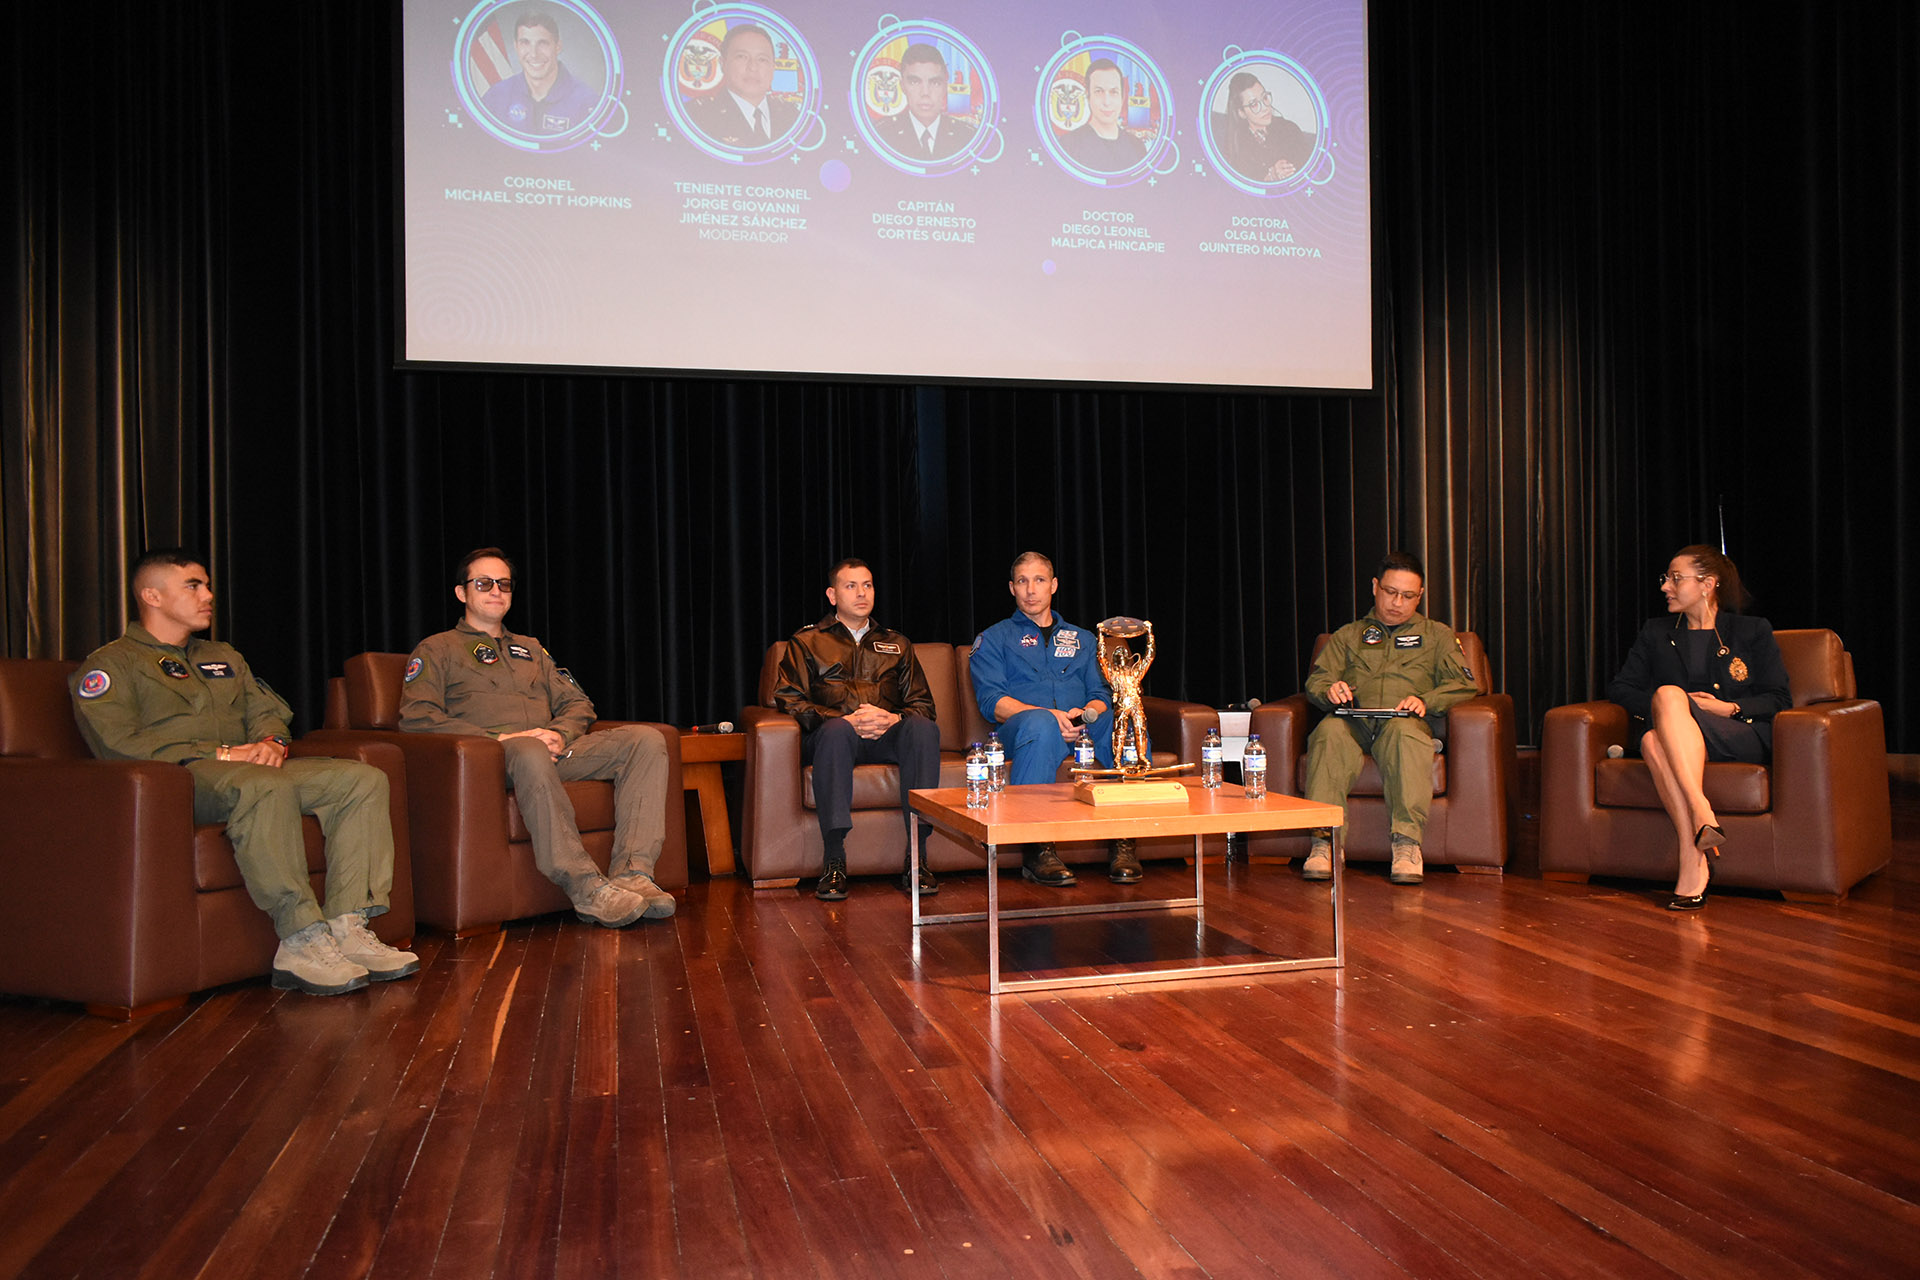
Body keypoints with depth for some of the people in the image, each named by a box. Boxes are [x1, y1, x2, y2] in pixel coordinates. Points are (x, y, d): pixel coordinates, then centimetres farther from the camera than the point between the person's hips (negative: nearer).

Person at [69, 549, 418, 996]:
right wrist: (221, 754, -15)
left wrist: (271, 743, -2)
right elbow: (120, 744, -7)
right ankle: (302, 942, -41)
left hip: (251, 768, 7)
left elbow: (270, 712, 25)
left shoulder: (224, 657, 31)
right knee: (266, 788, -41)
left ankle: (347, 929, -28)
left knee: (363, 779, -18)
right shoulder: (108, 666, 8)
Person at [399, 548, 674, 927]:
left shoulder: (531, 649, 34)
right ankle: (586, 888, -44)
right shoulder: (437, 650, 17)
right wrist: (499, 738, -13)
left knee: (646, 739, -19)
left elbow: (577, 702, 24)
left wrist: (560, 733, -2)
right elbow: (415, 717, -1)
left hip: (553, 751, 5)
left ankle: (632, 873, -33)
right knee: (531, 754, -43)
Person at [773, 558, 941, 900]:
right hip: (837, 736, -2)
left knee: (924, 728, -32)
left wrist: (894, 719, -9)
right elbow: (788, 699, 3)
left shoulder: (897, 644, 27)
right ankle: (834, 860, -36)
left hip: (887, 738, 2)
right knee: (835, 731, -39)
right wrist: (845, 720, -13)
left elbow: (923, 704, 16)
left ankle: (917, 855, -33)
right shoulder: (807, 642, 18)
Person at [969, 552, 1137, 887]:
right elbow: (991, 701, 0)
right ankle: (1037, 849, -39)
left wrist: (1087, 712, -11)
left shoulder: (1083, 639, 28)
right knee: (1039, 723, -40)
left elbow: (1102, 694, 15)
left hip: (1081, 729, 3)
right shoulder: (993, 639, 17)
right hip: (1019, 732, -3)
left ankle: (1124, 840, -29)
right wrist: (1050, 715, -17)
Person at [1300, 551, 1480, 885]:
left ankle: (1407, 843, -42)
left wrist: (1426, 701, -8)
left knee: (1403, 732, -39)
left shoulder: (1437, 635, 27)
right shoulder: (1348, 635, 30)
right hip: (1354, 722, 1)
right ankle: (1324, 841, -40)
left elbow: (1464, 684, 13)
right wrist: (1330, 689, -7)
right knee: (1329, 732, -36)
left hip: (1408, 723, -1)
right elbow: (1315, 680, 18)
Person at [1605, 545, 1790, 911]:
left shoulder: (1753, 631, 16)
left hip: (1742, 736, -2)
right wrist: (1671, 704, -3)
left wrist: (1731, 708, -10)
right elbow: (1619, 689, 15)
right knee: (1652, 743, -37)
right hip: (1673, 734, 3)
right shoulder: (1655, 632, 24)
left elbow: (1779, 699, 9)